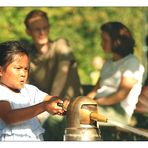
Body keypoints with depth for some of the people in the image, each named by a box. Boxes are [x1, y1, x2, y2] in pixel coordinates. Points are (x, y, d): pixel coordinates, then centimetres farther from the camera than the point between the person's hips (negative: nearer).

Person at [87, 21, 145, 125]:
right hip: (102, 106, 8)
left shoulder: (132, 62, -3)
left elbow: (122, 94, -12)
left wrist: (97, 102, -18)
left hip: (120, 112, -8)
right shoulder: (108, 63, 24)